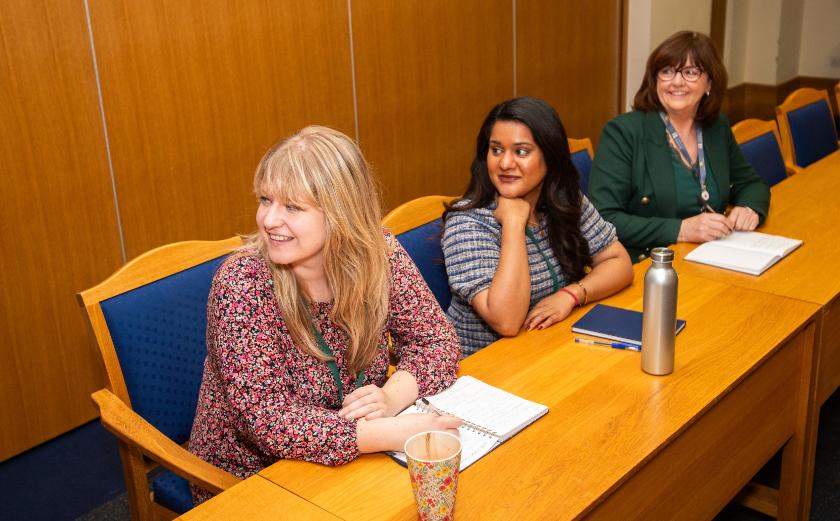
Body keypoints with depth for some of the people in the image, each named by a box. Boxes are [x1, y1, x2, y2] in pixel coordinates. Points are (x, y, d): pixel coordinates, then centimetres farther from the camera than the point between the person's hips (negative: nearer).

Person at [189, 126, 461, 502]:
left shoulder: (379, 255, -12)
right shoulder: (241, 285, -23)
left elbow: (435, 339, -4)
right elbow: (270, 420, -26)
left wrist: (391, 397, -24)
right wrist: (393, 433, -34)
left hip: (347, 468, 4)